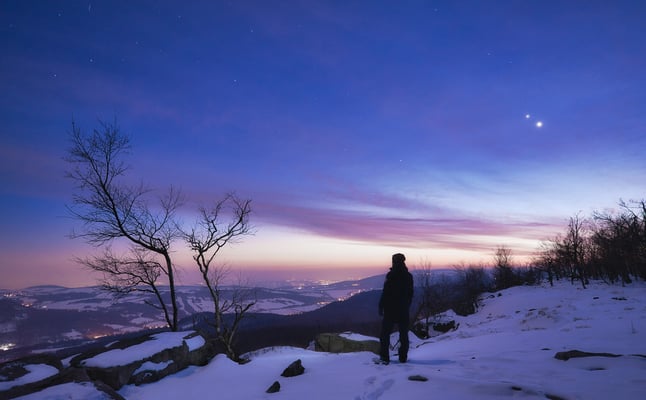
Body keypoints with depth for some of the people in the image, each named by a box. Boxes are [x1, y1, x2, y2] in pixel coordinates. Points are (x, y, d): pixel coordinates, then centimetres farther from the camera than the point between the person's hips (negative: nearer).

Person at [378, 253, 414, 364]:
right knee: (404, 333, 13)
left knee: (385, 333, 4)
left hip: (390, 309, -5)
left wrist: (381, 306, -7)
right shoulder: (409, 276, 5)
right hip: (404, 309, 5)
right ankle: (403, 357, 16)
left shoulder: (391, 275, -13)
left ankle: (384, 357, 2)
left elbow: (385, 293, -14)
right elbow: (410, 294, 12)